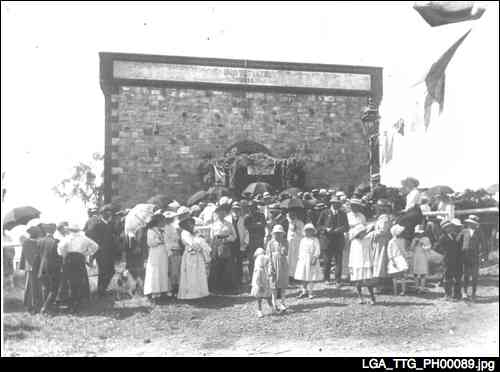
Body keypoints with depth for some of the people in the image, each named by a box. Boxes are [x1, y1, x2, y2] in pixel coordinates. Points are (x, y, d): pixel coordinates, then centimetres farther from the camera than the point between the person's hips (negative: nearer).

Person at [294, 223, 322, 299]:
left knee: (310, 276, 0)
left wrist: (315, 258, -15)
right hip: (303, 259, 3)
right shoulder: (303, 240, 10)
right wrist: (299, 258, 6)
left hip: (311, 259, -3)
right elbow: (300, 249, 13)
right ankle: (304, 291, 18)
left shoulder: (315, 240, -1)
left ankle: (310, 292, 9)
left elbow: (317, 250, -6)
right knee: (303, 276, 6)